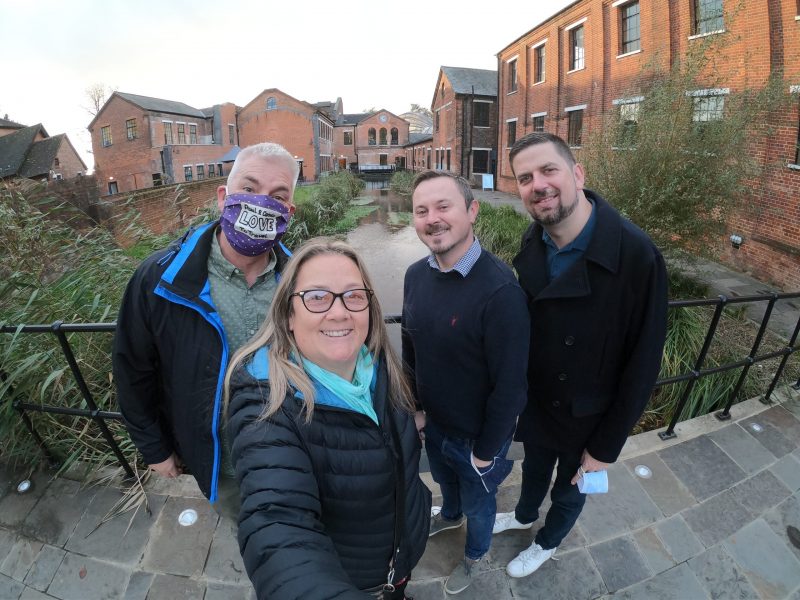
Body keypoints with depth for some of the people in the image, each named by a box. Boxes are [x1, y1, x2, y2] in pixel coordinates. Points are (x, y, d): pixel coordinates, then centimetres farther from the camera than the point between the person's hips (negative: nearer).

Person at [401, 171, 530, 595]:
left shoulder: (500, 290, -32)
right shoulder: (416, 275, -11)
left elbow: (510, 385, -23)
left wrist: (486, 450, -13)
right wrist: (415, 407, 6)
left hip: (477, 434, -5)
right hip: (433, 422, 5)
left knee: (477, 501, 25)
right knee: (444, 479, 34)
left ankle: (475, 556, 58)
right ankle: (450, 516, 68)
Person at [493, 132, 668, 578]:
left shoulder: (637, 254, -29)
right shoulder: (533, 243, -13)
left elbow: (642, 365, -22)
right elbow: (525, 323, -3)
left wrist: (607, 447, -13)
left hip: (589, 418, -3)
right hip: (535, 403, 4)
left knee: (569, 491, 26)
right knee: (534, 469, 31)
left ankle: (548, 542, 57)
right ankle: (525, 515, 63)